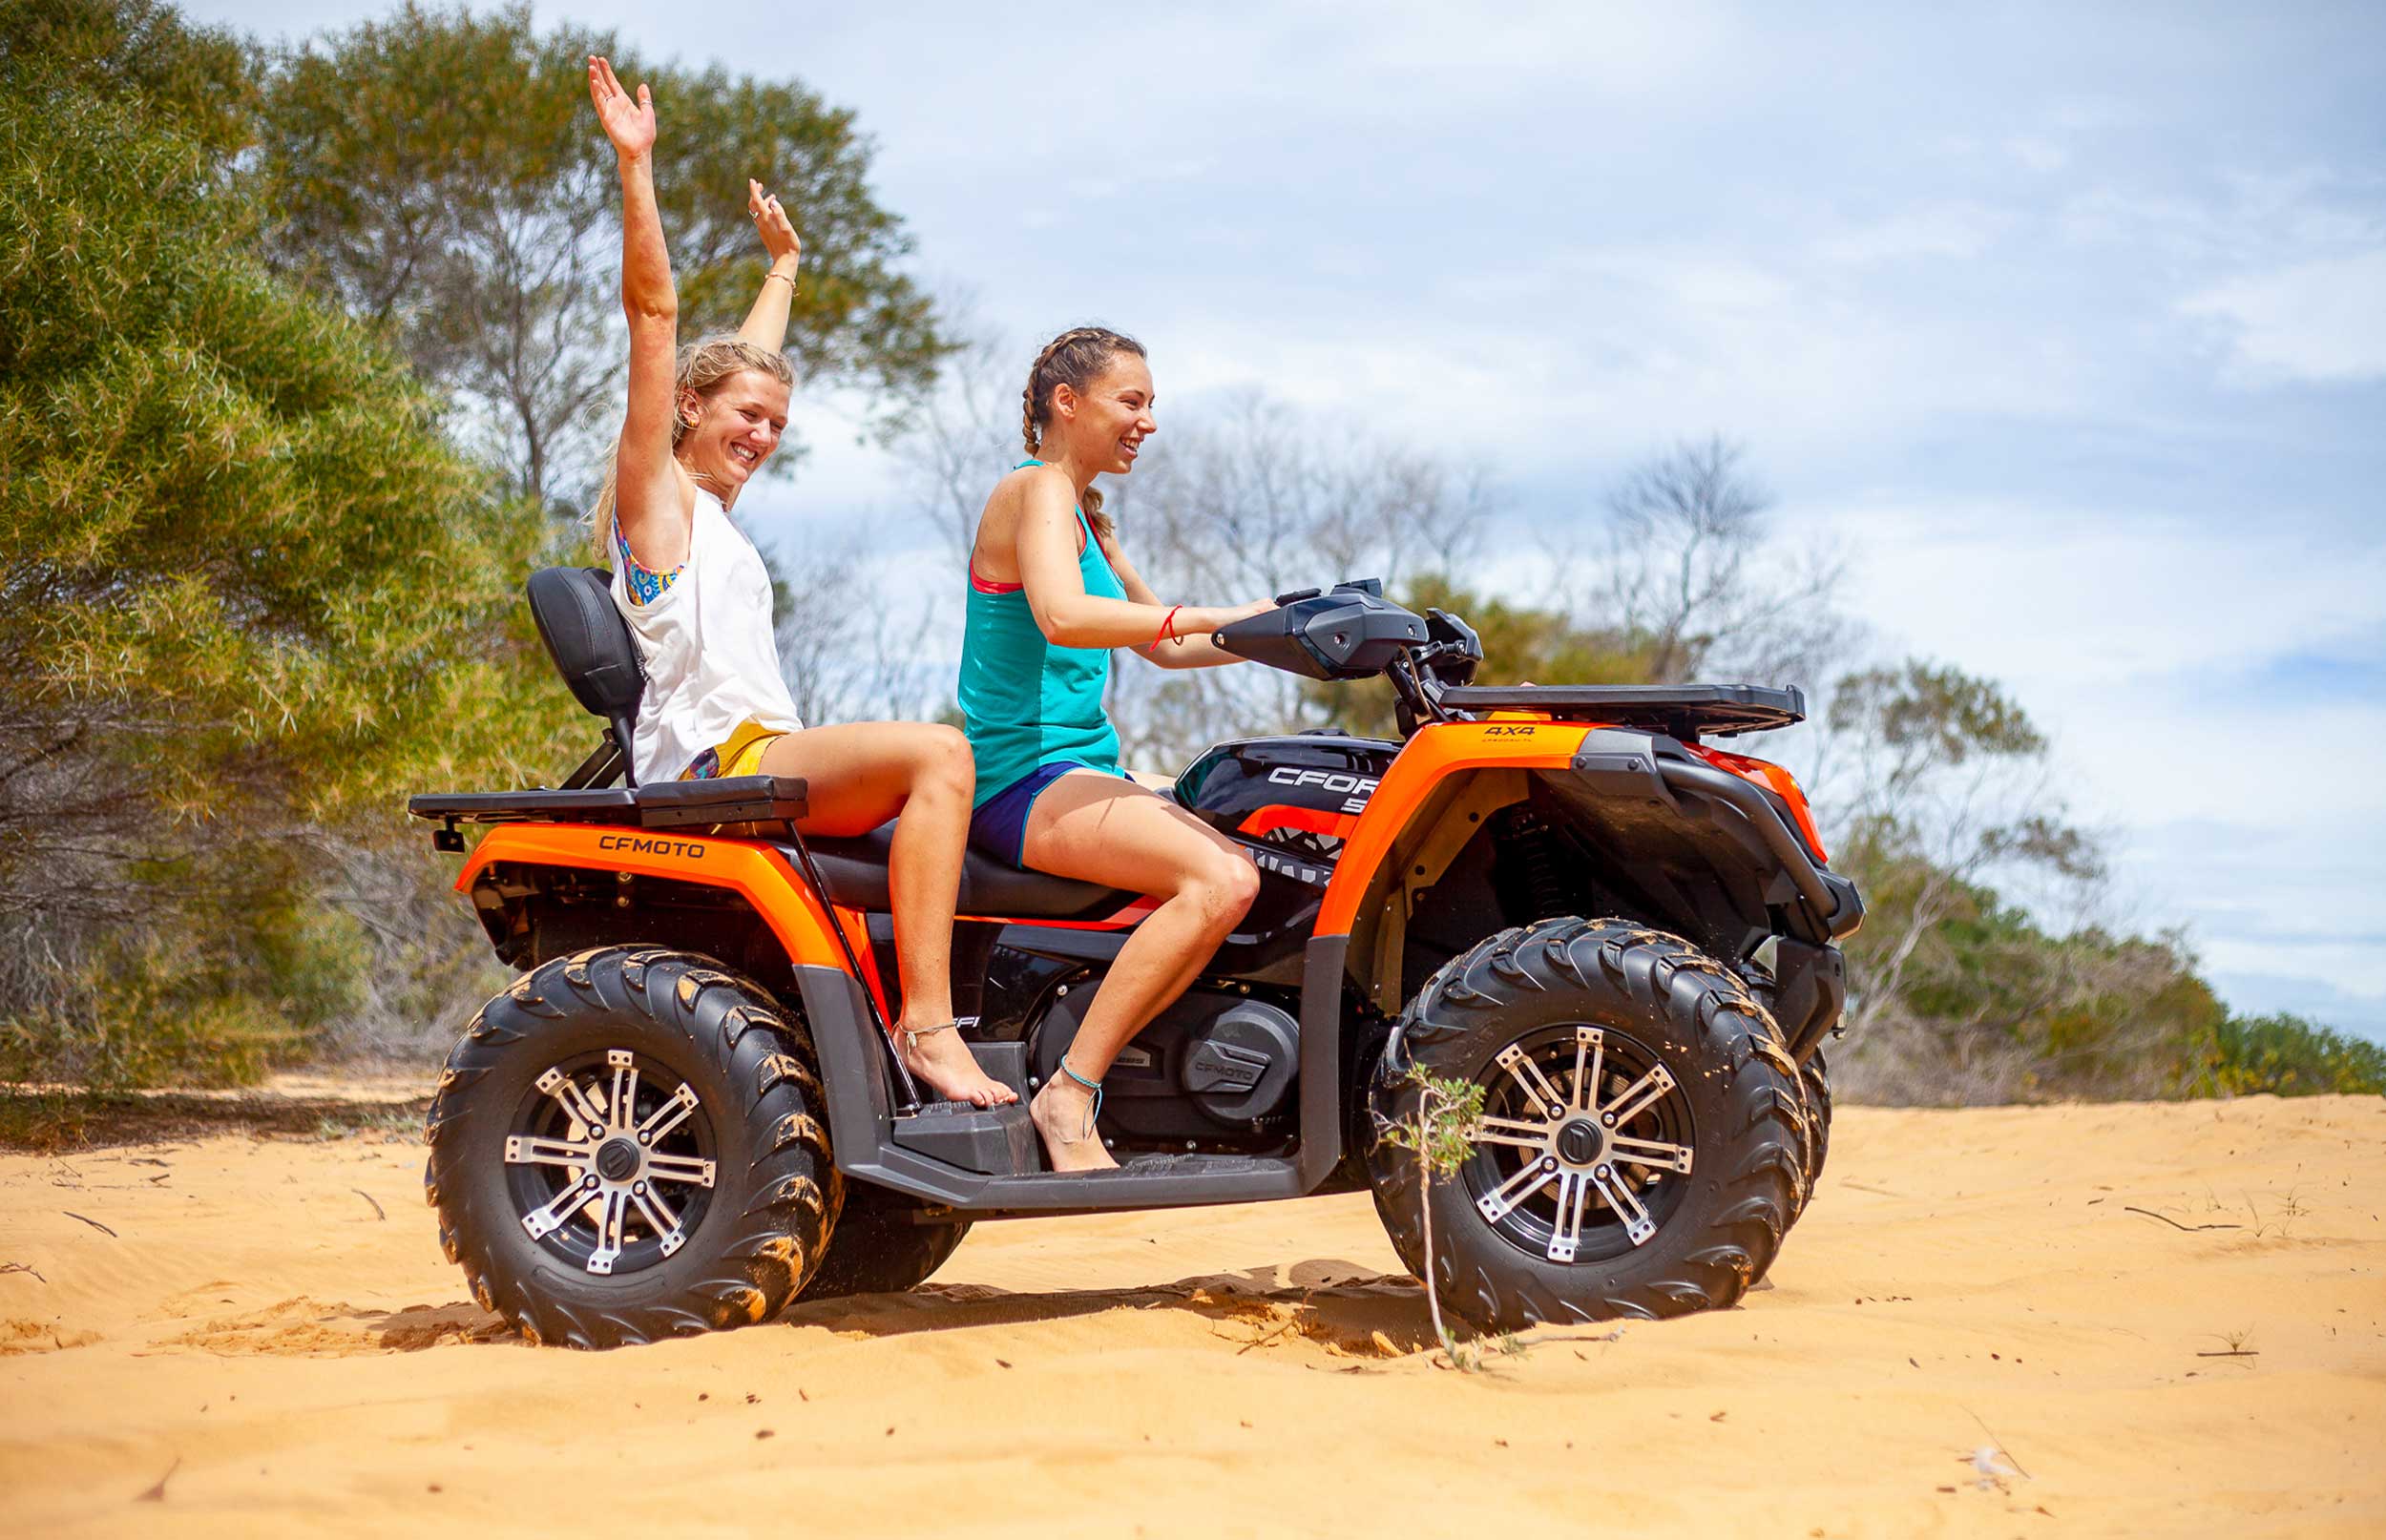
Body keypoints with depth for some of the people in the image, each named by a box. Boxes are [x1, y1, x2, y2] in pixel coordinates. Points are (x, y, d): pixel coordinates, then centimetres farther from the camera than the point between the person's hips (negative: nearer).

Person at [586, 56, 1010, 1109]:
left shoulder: (712, 510, 28)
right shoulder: (655, 488, 5)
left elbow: (753, 356, 42)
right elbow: (655, 313, -4)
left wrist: (784, 261, 53)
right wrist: (635, 163, -9)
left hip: (765, 763, 10)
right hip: (714, 759, -10)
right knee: (935, 752, -26)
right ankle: (926, 1024, -35)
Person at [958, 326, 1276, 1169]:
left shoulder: (1085, 516, 23)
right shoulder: (1037, 490, -7)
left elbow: (1162, 645, 30)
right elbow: (1062, 616, -26)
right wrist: (1210, 618, -28)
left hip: (1084, 774, 9)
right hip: (1024, 778, -9)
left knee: (1247, 875, -9)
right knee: (1220, 883, -26)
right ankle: (1069, 1097, -24)